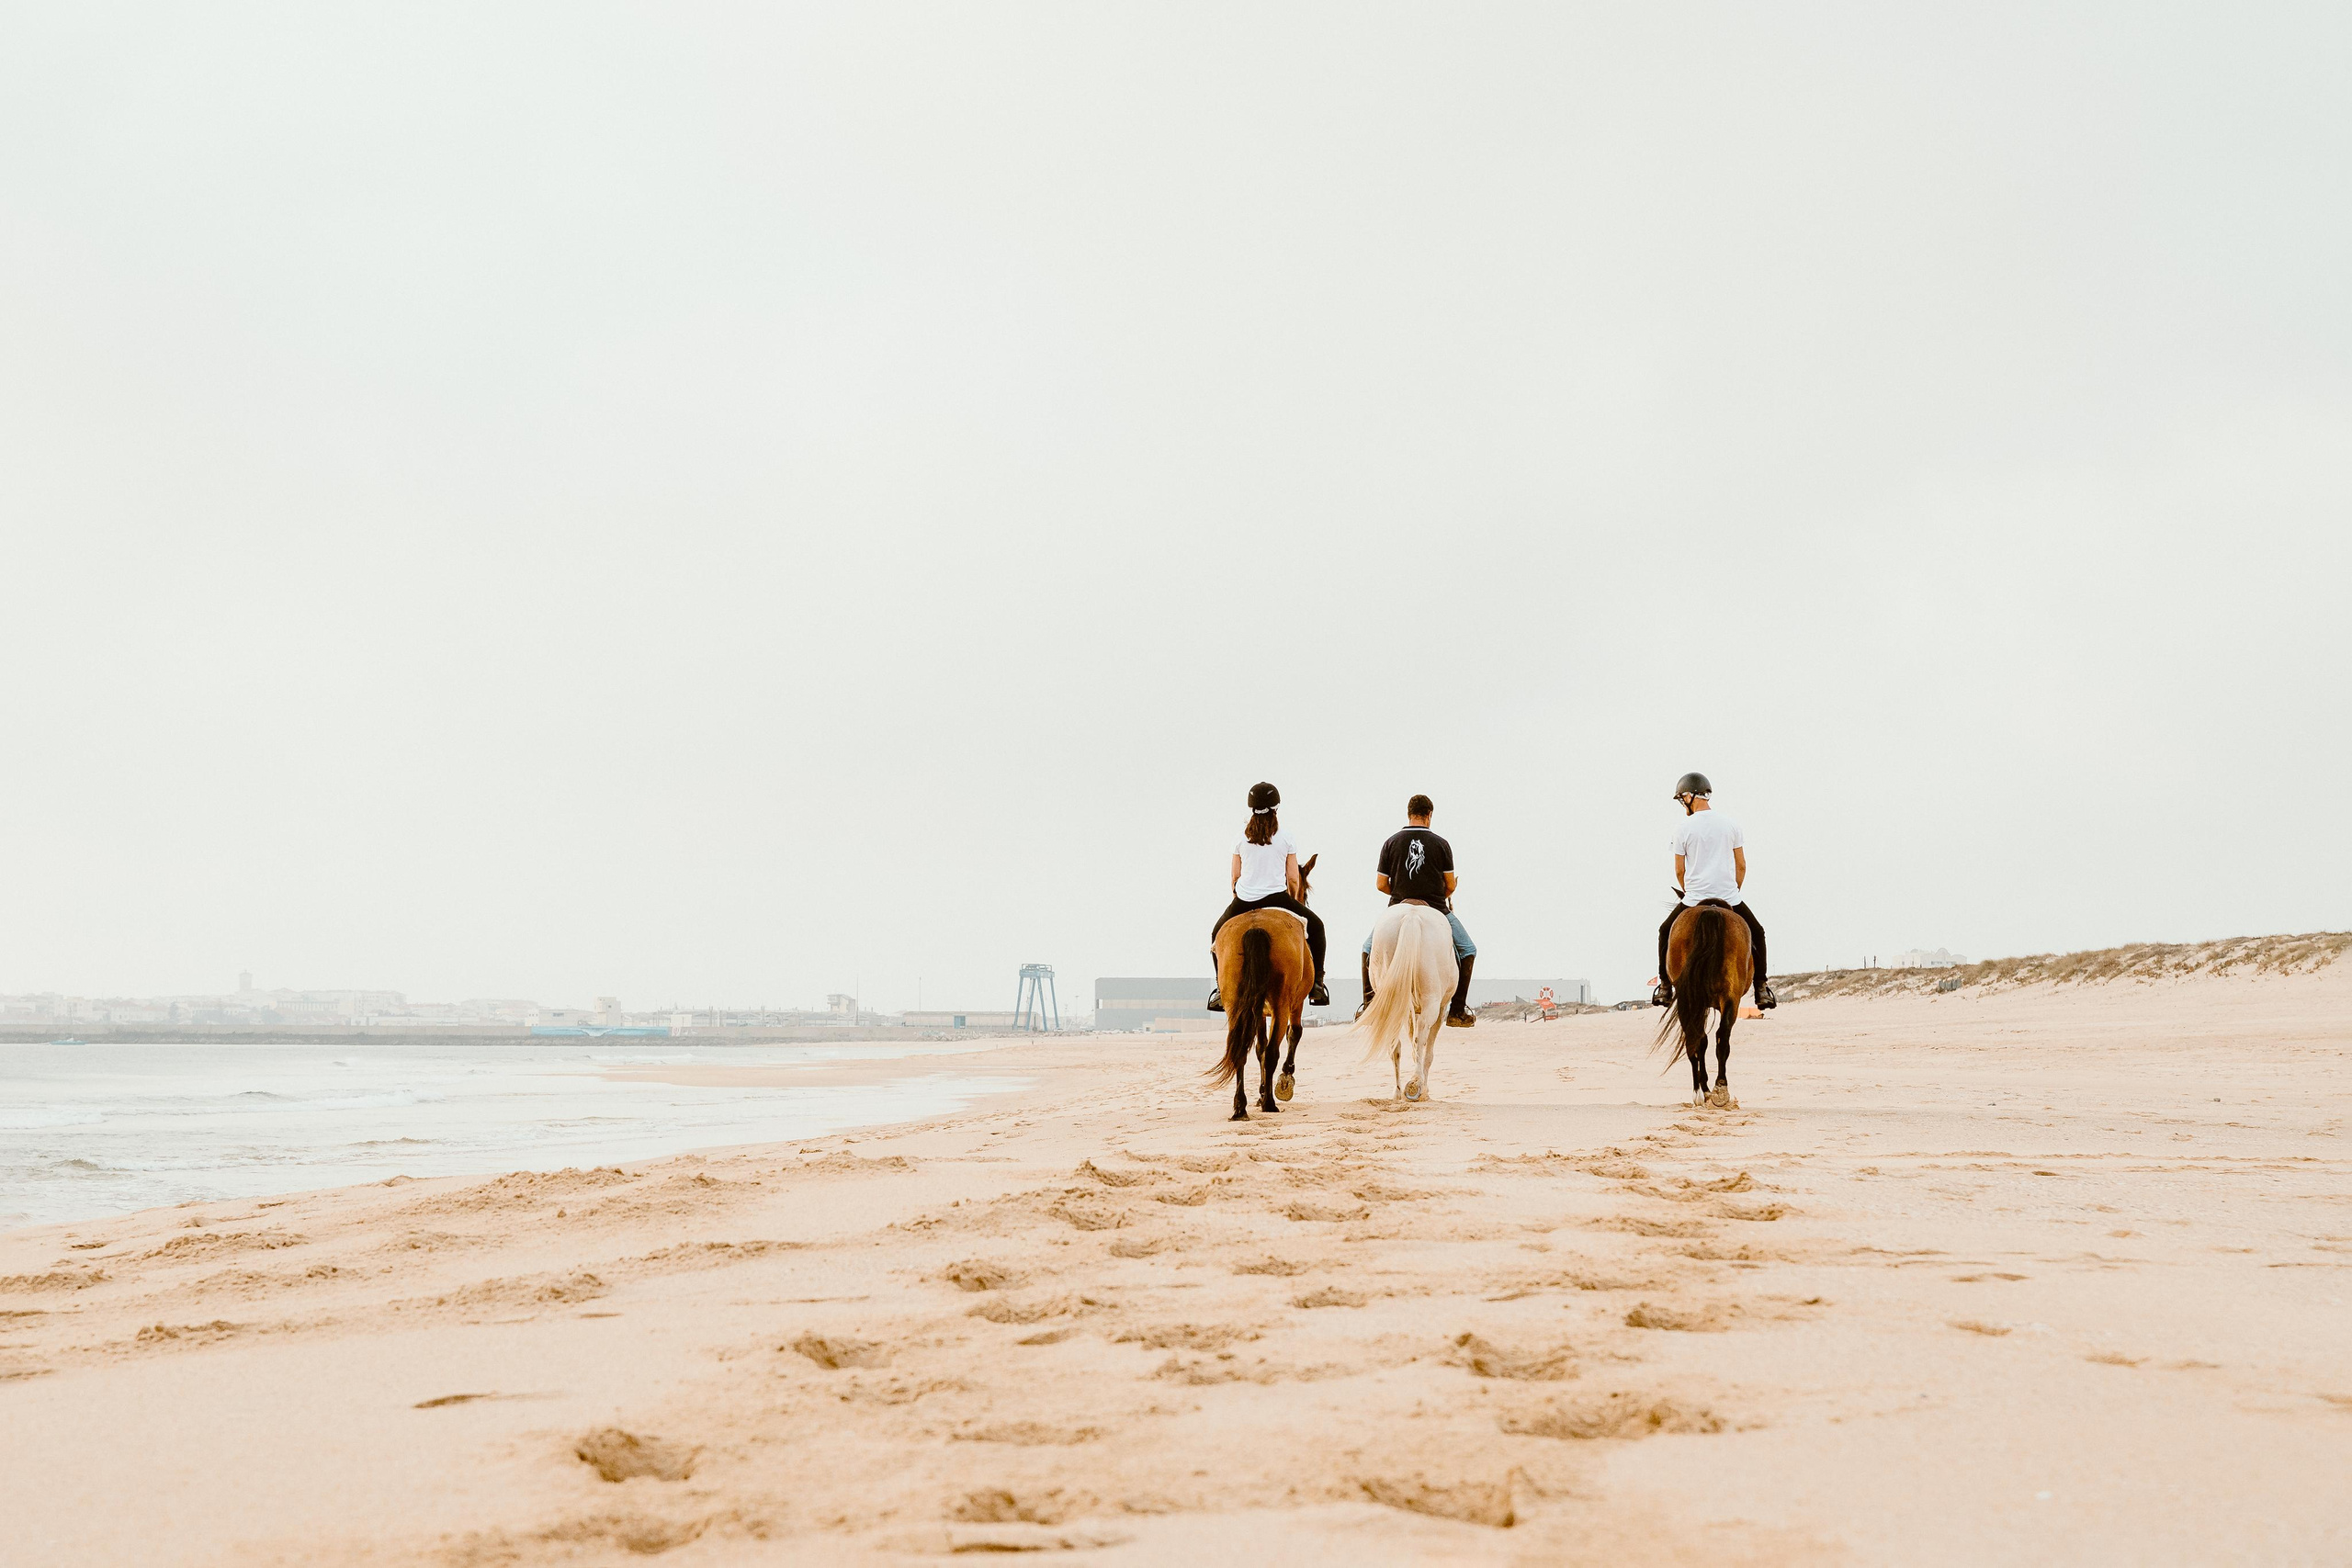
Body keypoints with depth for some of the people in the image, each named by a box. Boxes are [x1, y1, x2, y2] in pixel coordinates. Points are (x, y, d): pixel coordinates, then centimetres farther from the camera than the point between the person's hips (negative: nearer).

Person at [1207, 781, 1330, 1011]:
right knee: (1315, 925, 20)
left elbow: (1235, 877, 10)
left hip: (1244, 900, 2)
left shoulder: (1241, 839, 7)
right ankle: (1317, 984, 13)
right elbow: (1293, 879, 4)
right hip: (1277, 896, -1)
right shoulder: (1286, 839, 3)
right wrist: (1294, 903, 20)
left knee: (1217, 933, 26)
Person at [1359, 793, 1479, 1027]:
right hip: (1437, 909, -1)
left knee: (1369, 947, 25)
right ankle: (1458, 1011, 10)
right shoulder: (1441, 844, -4)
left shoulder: (1391, 842, -1)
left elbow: (1381, 884, 1)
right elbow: (1450, 885, 0)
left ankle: (1369, 1005, 13)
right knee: (1468, 950, 18)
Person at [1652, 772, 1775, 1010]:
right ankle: (1761, 989, 15)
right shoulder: (1731, 825, 2)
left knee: (1666, 932, 22)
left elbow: (1679, 871, 1)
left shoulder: (1684, 828, -4)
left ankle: (1665, 986, 20)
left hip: (1694, 898, -1)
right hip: (1729, 897, 1)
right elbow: (1741, 866, 6)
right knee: (1757, 934, 21)